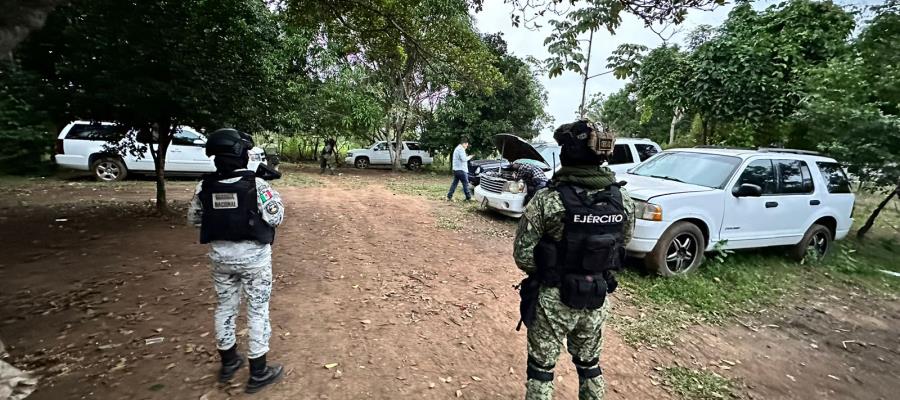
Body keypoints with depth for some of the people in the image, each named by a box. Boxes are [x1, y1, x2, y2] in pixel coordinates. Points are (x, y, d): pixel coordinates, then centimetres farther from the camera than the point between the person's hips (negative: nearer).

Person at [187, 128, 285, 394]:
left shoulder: (205, 186, -4)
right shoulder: (255, 184, -18)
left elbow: (193, 219, 8)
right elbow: (276, 217, -14)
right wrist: (271, 192, 0)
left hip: (220, 255, 5)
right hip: (254, 256, -4)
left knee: (225, 307, 21)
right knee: (257, 310, 8)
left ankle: (228, 363, 38)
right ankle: (258, 372, 19)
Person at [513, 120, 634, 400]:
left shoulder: (548, 199, -22)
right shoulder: (624, 199, -6)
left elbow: (523, 255, -17)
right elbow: (620, 247, 6)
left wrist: (546, 271, 1)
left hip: (554, 299, -4)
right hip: (598, 299, 5)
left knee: (541, 367, 15)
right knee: (589, 364, 26)